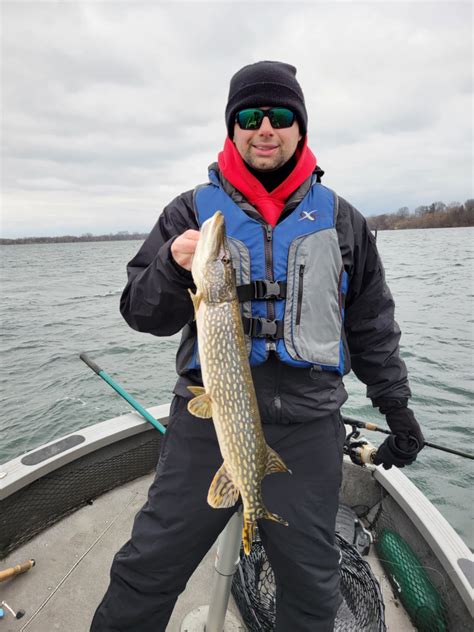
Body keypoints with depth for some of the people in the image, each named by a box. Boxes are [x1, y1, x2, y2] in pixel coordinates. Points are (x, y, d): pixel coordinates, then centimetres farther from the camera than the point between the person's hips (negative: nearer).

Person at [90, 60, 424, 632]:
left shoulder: (340, 219, 7)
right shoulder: (192, 211, 3)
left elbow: (371, 323, 12)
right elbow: (140, 312, 2)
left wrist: (394, 402, 11)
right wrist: (175, 268, -18)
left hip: (308, 429, 2)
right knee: (146, 571, 11)